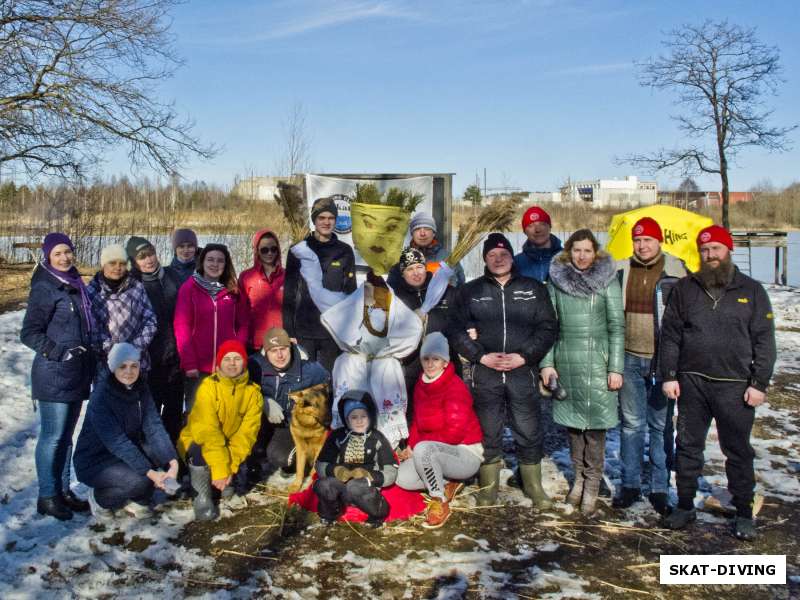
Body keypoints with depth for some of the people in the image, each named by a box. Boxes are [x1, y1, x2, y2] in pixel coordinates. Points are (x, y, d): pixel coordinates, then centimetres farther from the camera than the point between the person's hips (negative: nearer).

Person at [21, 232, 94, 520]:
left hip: (78, 374, 7)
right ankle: (47, 496, 11)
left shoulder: (76, 285, 11)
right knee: (53, 436, -1)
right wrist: (59, 353, -18)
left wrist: (89, 361, 15)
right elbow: (29, 333, -12)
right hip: (54, 375, -7)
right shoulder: (44, 289, -11)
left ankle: (63, 490, 24)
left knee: (66, 435, 14)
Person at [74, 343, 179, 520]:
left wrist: (172, 461, -28)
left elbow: (153, 426, -14)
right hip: (94, 460, -6)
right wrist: (150, 472, -34)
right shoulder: (101, 396, -25)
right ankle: (99, 497, 1)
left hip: (127, 452, 7)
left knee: (164, 453, -16)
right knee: (140, 481, -29)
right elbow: (117, 441, -30)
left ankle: (137, 499, 4)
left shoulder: (141, 388, -6)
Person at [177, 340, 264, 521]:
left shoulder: (253, 392, -11)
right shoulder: (208, 386, -21)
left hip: (232, 445, 3)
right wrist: (219, 468, -34)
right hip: (200, 441, -3)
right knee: (200, 452, -33)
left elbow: (247, 432, -17)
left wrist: (230, 466, -28)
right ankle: (202, 495, -12)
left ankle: (227, 481, 13)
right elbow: (208, 430, -28)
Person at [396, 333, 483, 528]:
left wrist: (414, 446, -19)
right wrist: (411, 446, -8)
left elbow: (454, 432, -24)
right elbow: (418, 421, 11)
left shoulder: (456, 387, -18)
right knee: (403, 478, -11)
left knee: (423, 449, -34)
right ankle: (449, 484, 9)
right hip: (435, 452, 8)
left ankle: (440, 504, -16)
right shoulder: (421, 386, 5)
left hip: (466, 455, -7)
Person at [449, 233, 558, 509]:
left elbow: (548, 327, 2)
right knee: (488, 433, 8)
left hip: (523, 371, 0)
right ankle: (489, 486, 22)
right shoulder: (470, 291, 8)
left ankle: (534, 486, 22)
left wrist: (524, 356, -10)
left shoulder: (534, 289, 7)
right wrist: (482, 356, -9)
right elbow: (458, 330, 4)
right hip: (485, 373, 0)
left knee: (529, 433, 5)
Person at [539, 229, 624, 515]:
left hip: (597, 362, -2)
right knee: (572, 420, 9)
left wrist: (616, 367, -6)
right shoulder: (557, 279, 6)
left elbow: (616, 326, -1)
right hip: (565, 361, 2)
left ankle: (592, 486, 9)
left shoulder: (607, 279, 1)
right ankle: (578, 477, 23)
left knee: (595, 422, -1)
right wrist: (546, 363, 1)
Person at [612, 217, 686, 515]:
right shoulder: (620, 271, 5)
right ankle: (630, 484, 21)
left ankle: (660, 488, 18)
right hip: (629, 358, 2)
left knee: (661, 424, 6)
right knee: (631, 423, 9)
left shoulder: (675, 272, -3)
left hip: (663, 359, -2)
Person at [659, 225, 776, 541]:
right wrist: (668, 375, -1)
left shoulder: (751, 290, 2)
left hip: (735, 386, -2)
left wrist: (759, 383, -6)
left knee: (738, 450, 7)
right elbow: (669, 334, 6)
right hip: (692, 383, 2)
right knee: (689, 446, 11)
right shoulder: (685, 289, 6)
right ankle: (685, 505, 24)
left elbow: (764, 340, 0)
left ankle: (744, 512, 21)